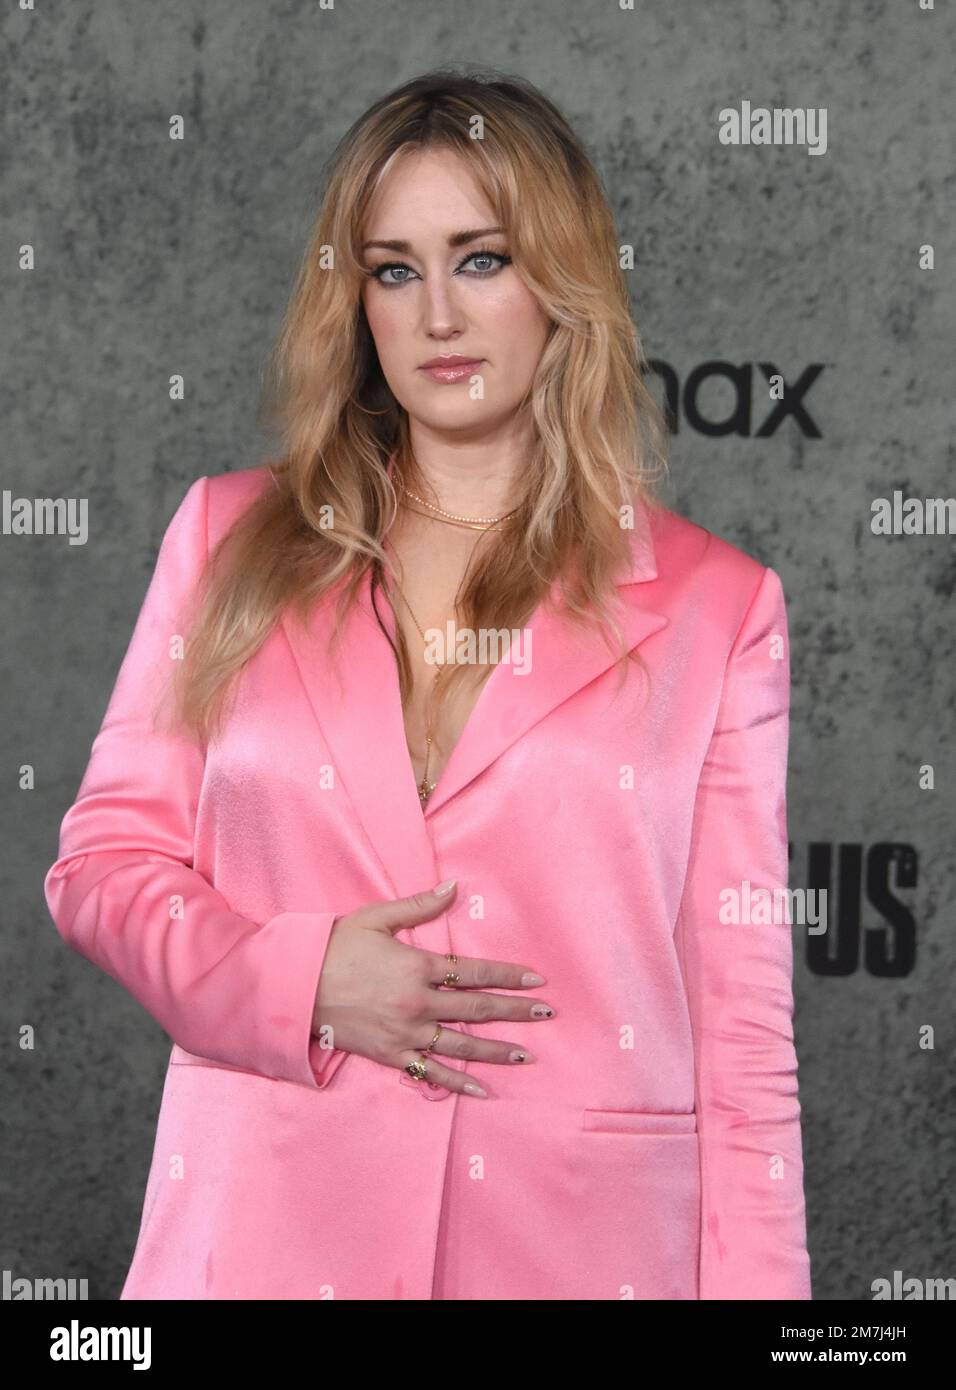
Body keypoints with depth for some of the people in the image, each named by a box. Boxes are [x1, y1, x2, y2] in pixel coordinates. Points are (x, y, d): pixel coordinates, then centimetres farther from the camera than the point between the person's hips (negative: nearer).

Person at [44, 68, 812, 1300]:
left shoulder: (714, 607, 2)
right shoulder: (233, 541, 8)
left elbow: (745, 1029, 0)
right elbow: (104, 858, 7)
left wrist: (751, 1286, -6)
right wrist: (298, 980, -10)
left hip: (580, 1242, -1)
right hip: (265, 1236, 1)